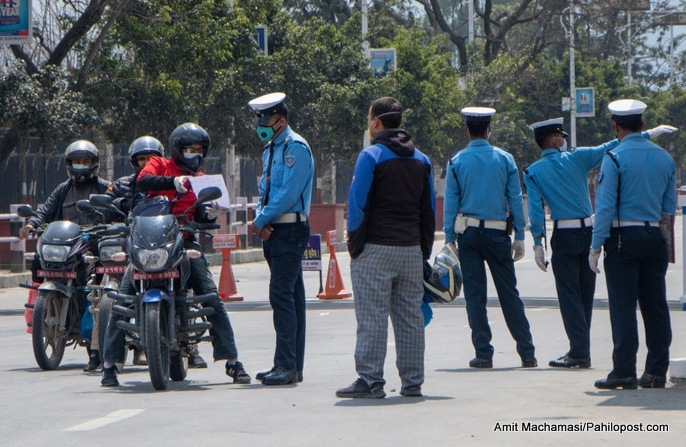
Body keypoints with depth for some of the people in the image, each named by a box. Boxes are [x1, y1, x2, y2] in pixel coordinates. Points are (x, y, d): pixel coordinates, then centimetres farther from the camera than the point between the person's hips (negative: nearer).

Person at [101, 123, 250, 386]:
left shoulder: (201, 180, 18)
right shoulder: (160, 165, 9)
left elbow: (200, 219, 9)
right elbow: (143, 181, -14)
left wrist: (210, 215, -13)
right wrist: (173, 182, -28)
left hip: (184, 240, 2)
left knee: (211, 296, -10)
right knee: (123, 298, -10)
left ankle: (232, 361, -6)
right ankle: (110, 363, -3)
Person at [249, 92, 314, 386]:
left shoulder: (294, 147, -11)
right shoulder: (271, 148, 19)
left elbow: (289, 194, -18)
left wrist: (262, 220, -10)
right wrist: (261, 221, 3)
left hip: (290, 229, -10)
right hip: (274, 231, 10)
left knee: (282, 296, -15)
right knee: (289, 298, 10)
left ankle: (287, 366, -16)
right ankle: (291, 366, 12)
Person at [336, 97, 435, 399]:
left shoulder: (371, 157, -8)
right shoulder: (421, 160, 13)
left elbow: (358, 206, -11)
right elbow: (429, 210, 15)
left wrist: (354, 245, -4)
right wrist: (425, 251, 18)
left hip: (376, 249, -6)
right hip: (412, 250, 6)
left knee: (372, 317, -4)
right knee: (410, 316, 8)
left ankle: (370, 380, -6)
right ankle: (412, 382, 10)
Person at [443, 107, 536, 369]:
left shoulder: (457, 162, 0)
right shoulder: (505, 159, 2)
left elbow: (450, 203, 0)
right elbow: (516, 199, 2)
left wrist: (450, 239, 4)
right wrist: (520, 237, 6)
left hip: (468, 232, -1)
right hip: (498, 233, 1)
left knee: (475, 294, 3)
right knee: (509, 293, 6)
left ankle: (483, 354, 1)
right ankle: (527, 354, 6)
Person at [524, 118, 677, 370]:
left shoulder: (534, 172, -1)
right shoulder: (576, 158, 2)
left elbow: (536, 209, -7)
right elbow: (609, 148, 4)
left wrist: (538, 243, -5)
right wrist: (649, 134, 10)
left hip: (564, 235, -3)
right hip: (589, 231, 3)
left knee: (569, 294, -1)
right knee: (585, 293, 11)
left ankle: (579, 352, -10)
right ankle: (580, 350, 17)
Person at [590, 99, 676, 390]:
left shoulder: (615, 159, -8)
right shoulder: (664, 158, 9)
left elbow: (605, 207, -11)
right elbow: (670, 207, 14)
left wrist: (596, 247, -7)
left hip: (624, 238, -5)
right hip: (656, 238, 5)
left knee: (623, 306, -4)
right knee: (655, 305, 7)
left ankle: (624, 372, -6)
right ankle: (656, 372, 9)